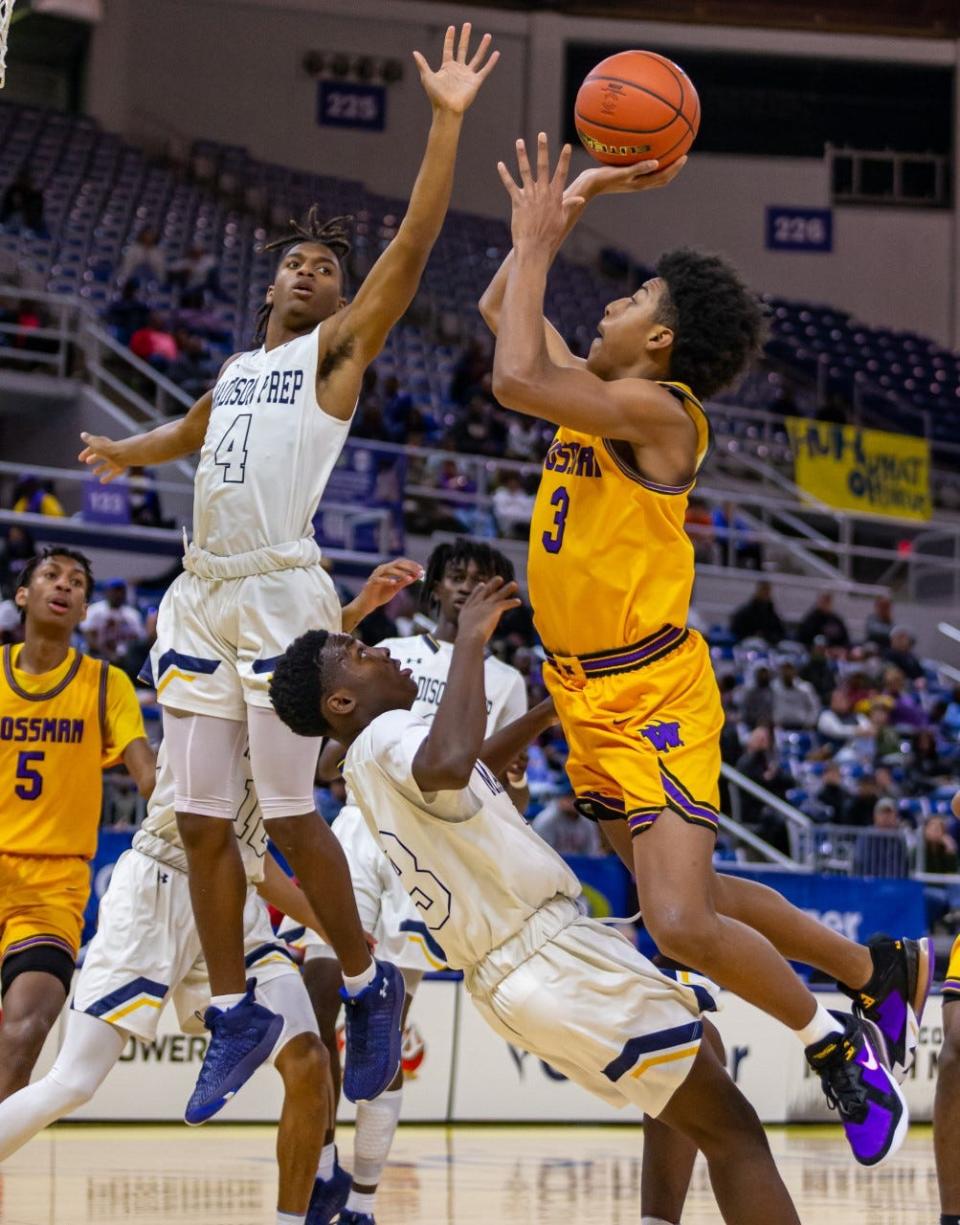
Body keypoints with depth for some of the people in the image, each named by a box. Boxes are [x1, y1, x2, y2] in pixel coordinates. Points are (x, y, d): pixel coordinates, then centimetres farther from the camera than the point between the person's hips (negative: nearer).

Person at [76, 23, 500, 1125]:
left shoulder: (339, 348, 4)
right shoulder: (235, 371, 23)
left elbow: (412, 245, -10)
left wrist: (446, 121, -17)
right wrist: (127, 453, 49)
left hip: (280, 592, -7)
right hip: (201, 596, 7)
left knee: (288, 817, -8)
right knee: (200, 820, 5)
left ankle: (368, 984, 11)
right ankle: (235, 1015, 16)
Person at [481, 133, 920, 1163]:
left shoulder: (655, 409, -18)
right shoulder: (594, 394, 7)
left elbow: (512, 379, -29)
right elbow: (500, 307, 18)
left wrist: (536, 240, -19)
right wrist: (577, 198, 11)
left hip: (653, 698, -9)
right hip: (588, 692, 10)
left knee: (683, 922, -20)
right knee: (691, 896, 19)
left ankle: (831, 1039, 4)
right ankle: (877, 972, 36)